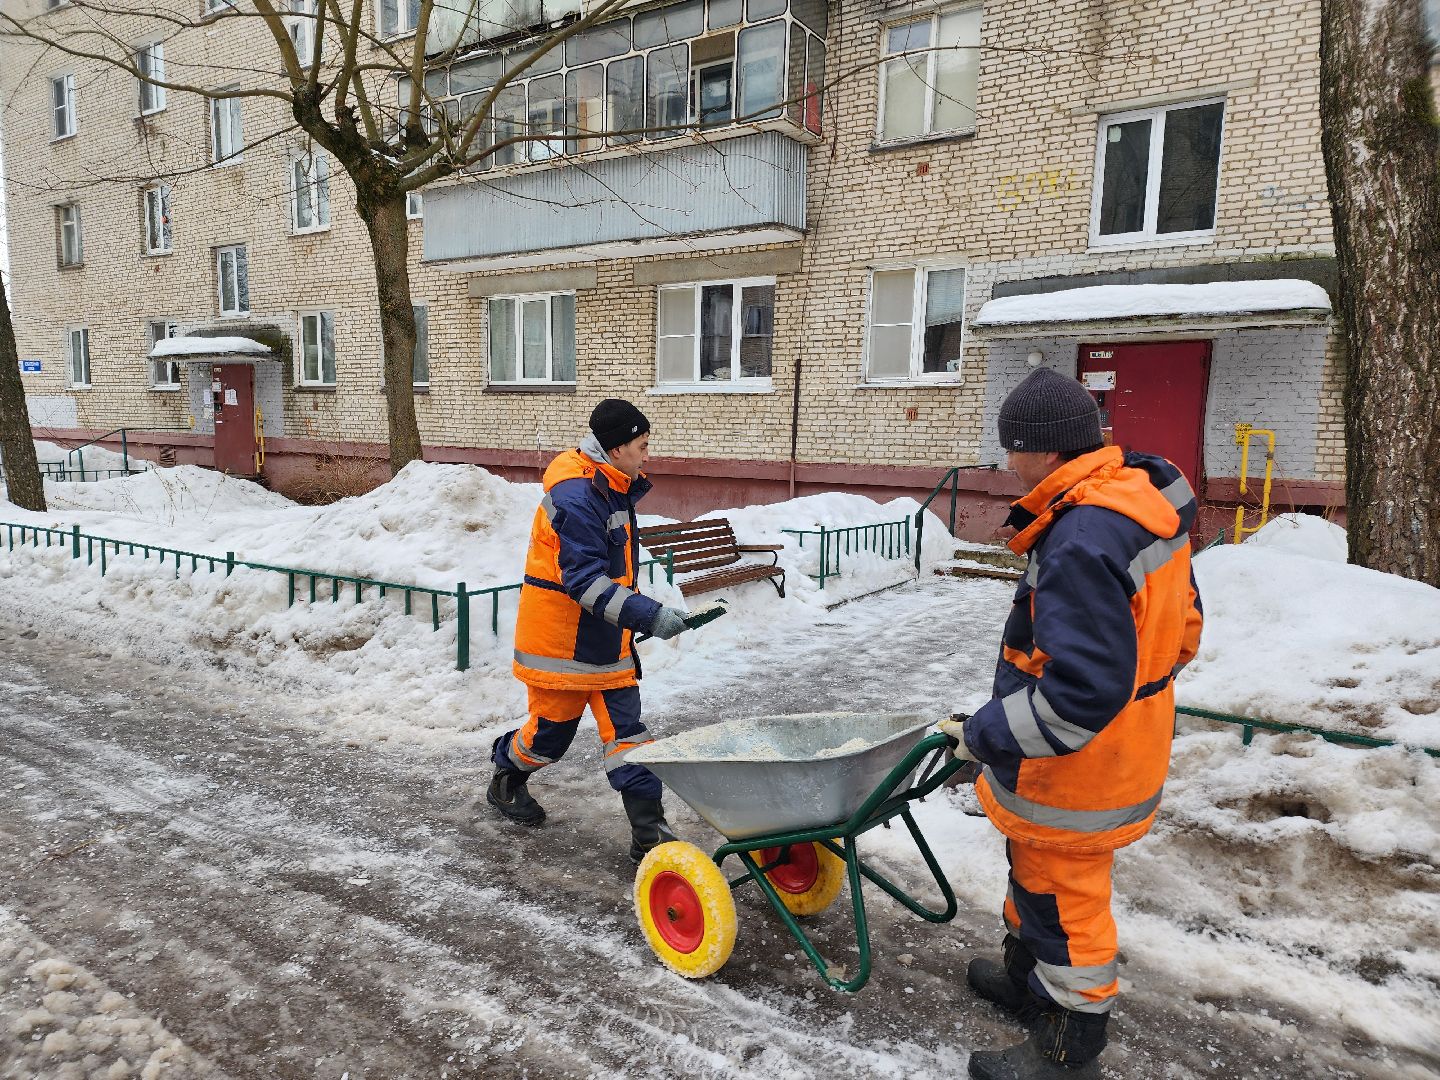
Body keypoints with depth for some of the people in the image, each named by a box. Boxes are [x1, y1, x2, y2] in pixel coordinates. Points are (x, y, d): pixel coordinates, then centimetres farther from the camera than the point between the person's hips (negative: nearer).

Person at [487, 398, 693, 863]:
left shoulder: (612, 488, 8)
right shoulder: (576, 497, -23)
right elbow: (584, 579, -30)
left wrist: (636, 614, 23)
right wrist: (648, 614, -35)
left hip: (606, 638, 8)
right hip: (562, 640, -8)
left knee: (625, 727, 3)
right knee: (553, 727, 9)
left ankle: (649, 830, 6)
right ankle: (505, 781, 40)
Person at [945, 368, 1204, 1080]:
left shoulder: (1081, 545, -32)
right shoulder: (1144, 503, 0)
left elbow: (1082, 692, -34)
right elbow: (1181, 625, 12)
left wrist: (985, 735, -23)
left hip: (1075, 773, -10)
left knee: (1063, 899, 11)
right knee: (1037, 872, 27)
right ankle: (1027, 979, 50)